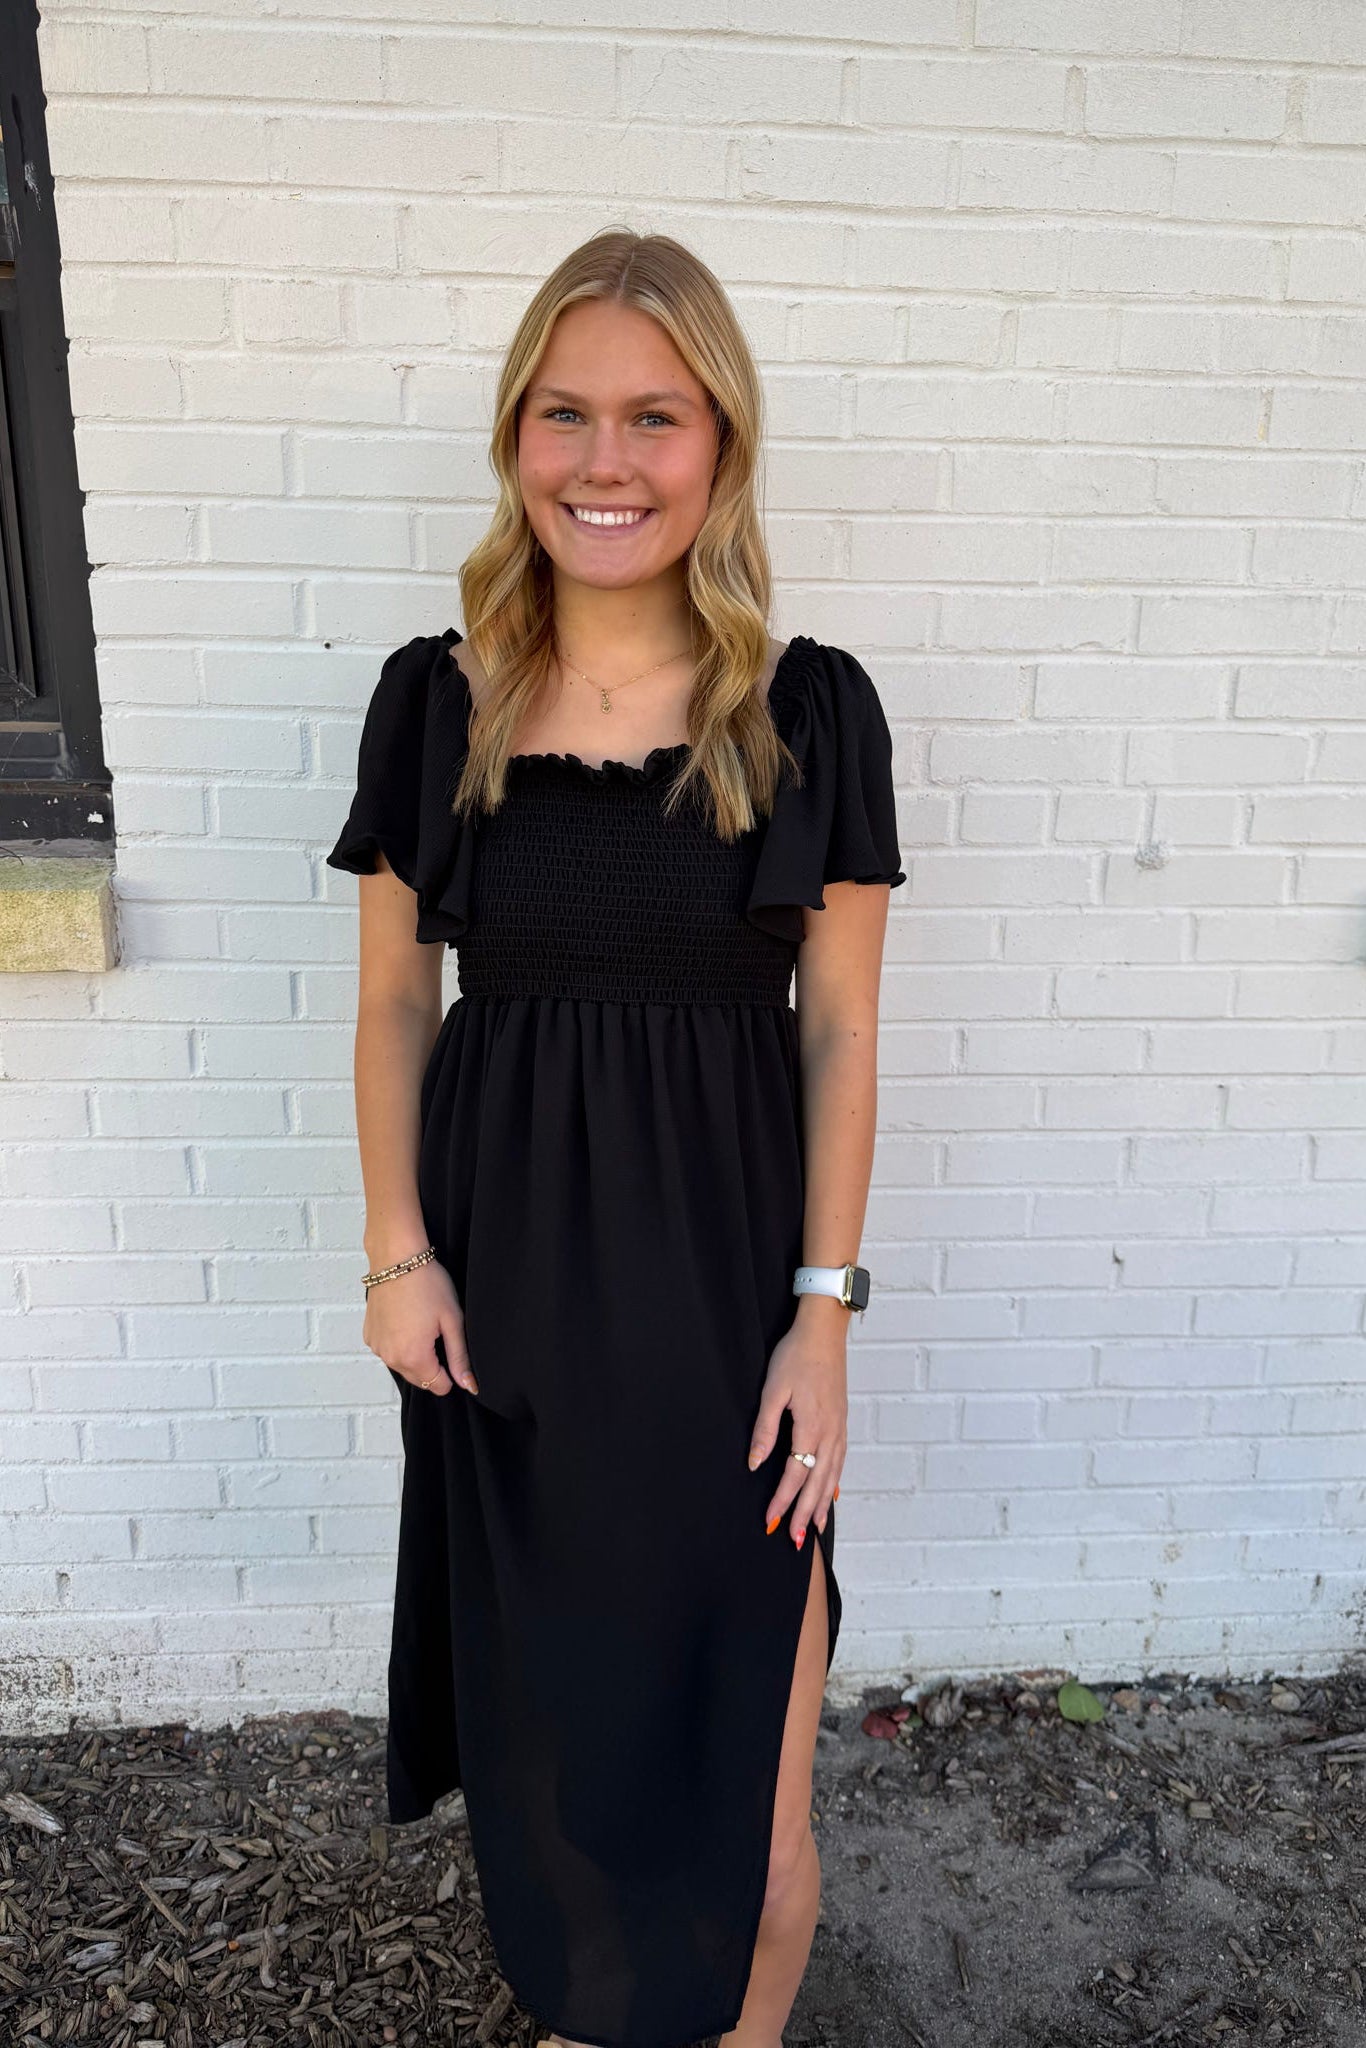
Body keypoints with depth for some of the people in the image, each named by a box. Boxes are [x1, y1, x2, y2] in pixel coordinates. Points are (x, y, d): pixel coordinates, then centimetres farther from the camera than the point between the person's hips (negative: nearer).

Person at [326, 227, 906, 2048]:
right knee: (544, 1688, 18)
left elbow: (841, 1029, -4)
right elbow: (394, 1003, 4)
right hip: (504, 1268, 2)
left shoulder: (810, 710, -6)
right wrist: (399, 1251, -3)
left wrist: (825, 1310, -7)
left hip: (725, 1268, -1)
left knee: (730, 1700, 7)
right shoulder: (436, 698, -2)